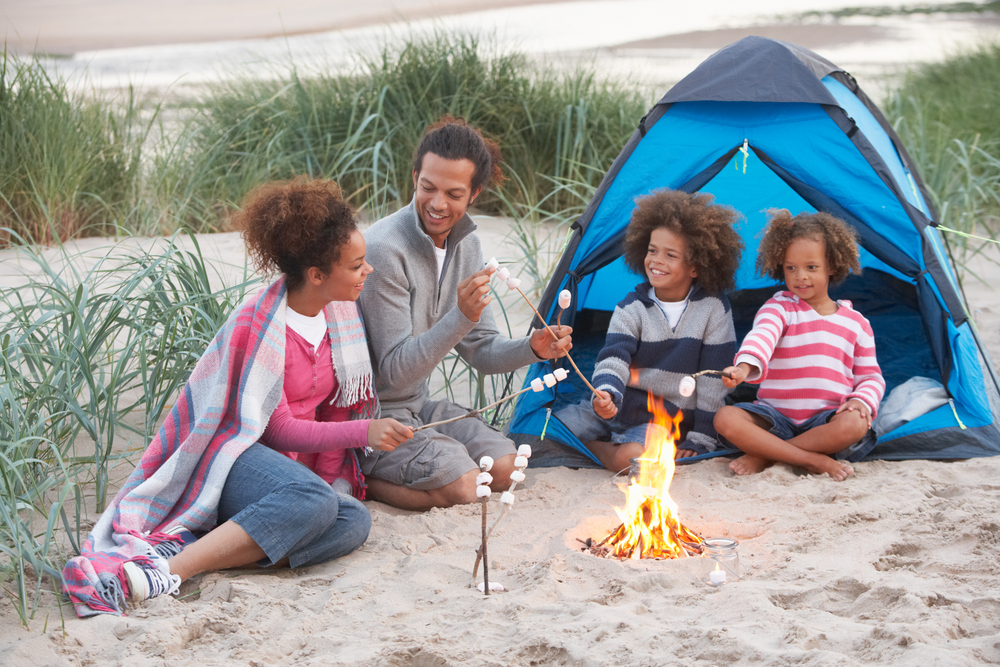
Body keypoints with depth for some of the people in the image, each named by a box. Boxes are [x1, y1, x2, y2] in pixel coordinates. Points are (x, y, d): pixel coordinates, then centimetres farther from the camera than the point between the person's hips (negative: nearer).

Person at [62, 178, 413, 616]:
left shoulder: (340, 311, 5)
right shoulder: (259, 326, -16)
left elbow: (336, 406, 11)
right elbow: (276, 428, -14)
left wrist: (331, 476, -1)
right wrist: (363, 432, -21)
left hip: (291, 466, 7)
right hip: (231, 453, -7)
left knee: (353, 521, -27)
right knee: (311, 499, -38)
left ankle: (179, 545, -32)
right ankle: (169, 569, -41)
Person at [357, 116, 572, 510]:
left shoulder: (465, 245, 1)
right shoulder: (385, 250, -26)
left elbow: (480, 350, 6)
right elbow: (394, 371, -25)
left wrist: (532, 349, -14)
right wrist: (461, 317, -36)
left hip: (415, 405, 8)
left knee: (503, 467, -2)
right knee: (461, 485, -23)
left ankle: (376, 472, 7)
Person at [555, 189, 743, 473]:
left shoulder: (713, 308, -7)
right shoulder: (632, 308, -1)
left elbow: (713, 378, -5)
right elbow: (614, 358, -14)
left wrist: (700, 440, -7)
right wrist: (606, 394, -38)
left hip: (671, 417, -2)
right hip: (622, 405, 2)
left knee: (629, 458, -33)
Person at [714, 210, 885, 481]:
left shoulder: (856, 323, 12)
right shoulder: (778, 308, 3)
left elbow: (870, 376, 16)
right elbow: (762, 336, -20)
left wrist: (861, 401, -9)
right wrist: (745, 366, -44)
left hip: (826, 423, 1)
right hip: (776, 418, -1)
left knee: (855, 424, -34)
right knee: (726, 418, -28)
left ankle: (764, 456, -21)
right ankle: (815, 460, -30)